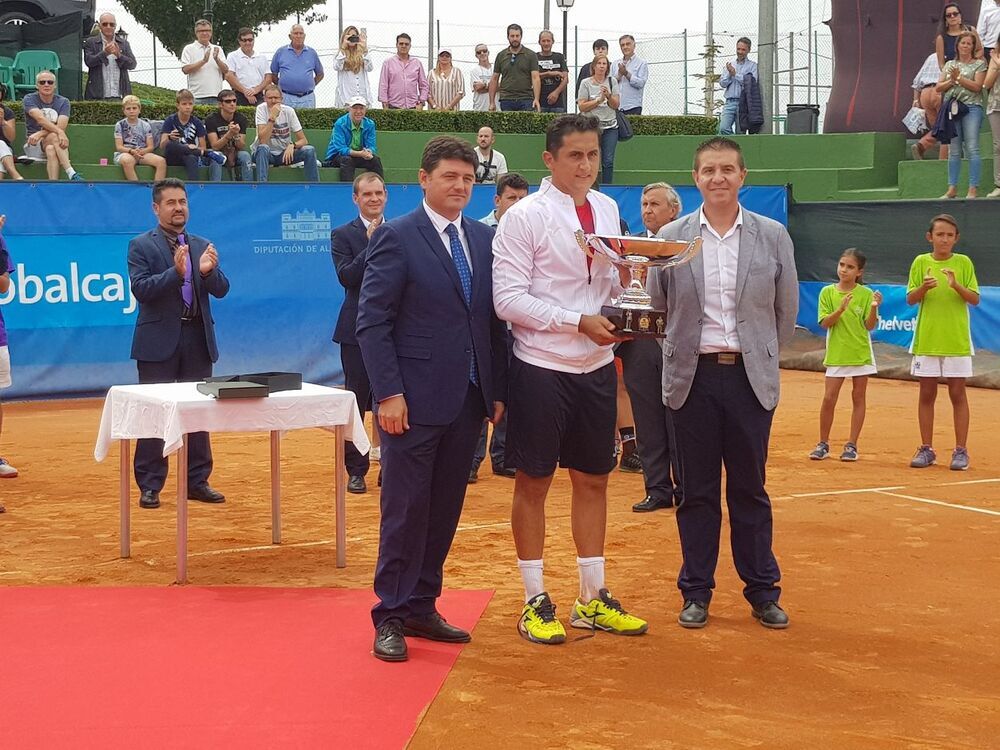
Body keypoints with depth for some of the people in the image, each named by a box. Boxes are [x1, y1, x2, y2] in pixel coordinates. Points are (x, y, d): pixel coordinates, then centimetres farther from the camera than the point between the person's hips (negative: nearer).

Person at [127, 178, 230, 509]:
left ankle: (197, 482, 17)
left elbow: (221, 290, 4)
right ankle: (150, 486, 6)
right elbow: (140, 289, -14)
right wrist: (175, 272, -27)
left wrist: (209, 271, -17)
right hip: (159, 340, -4)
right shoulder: (141, 246, 0)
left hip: (198, 339, 4)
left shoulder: (202, 246, 12)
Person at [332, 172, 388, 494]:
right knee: (357, 401, 3)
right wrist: (371, 245, -19)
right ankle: (356, 470, 11)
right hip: (358, 331, -2)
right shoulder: (343, 235, 1)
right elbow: (346, 277, -14)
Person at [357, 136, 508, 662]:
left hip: (469, 400, 5)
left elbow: (493, 318, 12)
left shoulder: (484, 239, 11)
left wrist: (498, 391, 8)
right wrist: (388, 392, -16)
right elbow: (372, 322, -10)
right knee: (406, 510, 0)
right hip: (415, 400, -5)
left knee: (445, 510, 10)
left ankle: (422, 607, 20)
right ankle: (391, 617, 11)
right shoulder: (396, 238, -6)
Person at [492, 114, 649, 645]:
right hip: (542, 368, -6)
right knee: (533, 482, 4)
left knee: (593, 480, 12)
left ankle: (593, 599, 23)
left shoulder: (607, 209, 8)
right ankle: (535, 602, 14)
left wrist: (628, 278, -6)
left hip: (597, 366, 6)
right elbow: (508, 300, -15)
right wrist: (579, 322, -20)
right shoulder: (525, 217, -11)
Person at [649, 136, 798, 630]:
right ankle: (696, 593, 15)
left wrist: (758, 357, 11)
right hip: (692, 377, 0)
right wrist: (684, 350, 6)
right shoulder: (671, 238, 2)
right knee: (697, 491, 6)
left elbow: (786, 311, 9)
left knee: (749, 489, 7)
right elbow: (656, 307, 9)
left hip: (749, 378, 0)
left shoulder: (773, 236, 2)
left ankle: (762, 591, 17)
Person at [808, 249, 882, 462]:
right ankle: (823, 443, 9)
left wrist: (873, 308, -22)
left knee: (858, 398, 4)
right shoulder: (827, 292, 1)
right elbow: (825, 323, -6)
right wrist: (840, 309, -21)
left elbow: (870, 326, -5)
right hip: (836, 354, 0)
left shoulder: (866, 294, -2)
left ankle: (852, 445, 11)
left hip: (861, 354, 0)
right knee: (829, 398, -3)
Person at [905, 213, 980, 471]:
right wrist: (924, 287, -18)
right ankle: (926, 449, 13)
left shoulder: (963, 263, 0)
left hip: (957, 341, -1)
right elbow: (910, 299, 2)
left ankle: (961, 450, 7)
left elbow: (975, 299, -3)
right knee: (926, 394, 5)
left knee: (957, 394, 1)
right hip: (926, 340, 1)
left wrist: (957, 286, -21)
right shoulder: (921, 262, 4)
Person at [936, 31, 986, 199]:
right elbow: (939, 87, 12)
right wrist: (952, 80, -5)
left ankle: (973, 188, -11)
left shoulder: (979, 64, 6)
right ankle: (952, 188, 6)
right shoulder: (950, 64, 18)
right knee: (954, 150, 4)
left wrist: (959, 78, -9)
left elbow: (977, 86, -7)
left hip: (971, 108, -4)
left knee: (972, 148, -10)